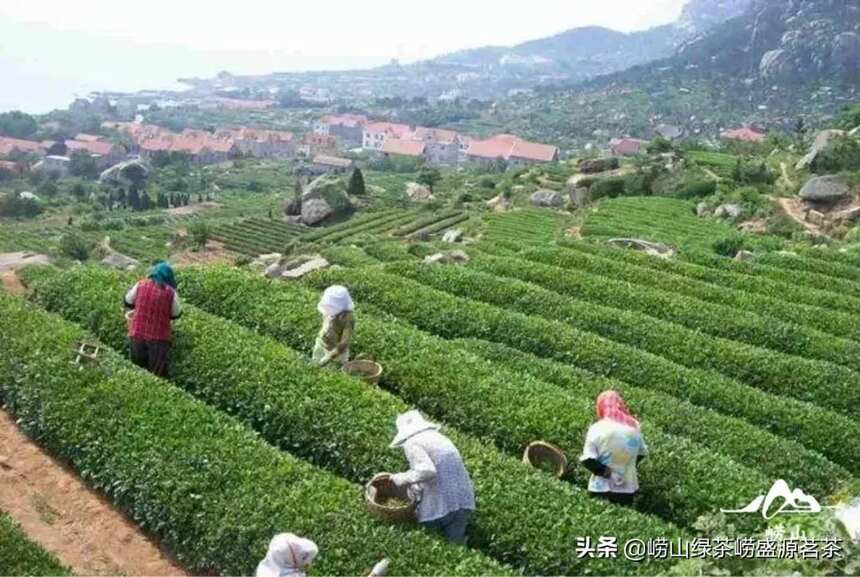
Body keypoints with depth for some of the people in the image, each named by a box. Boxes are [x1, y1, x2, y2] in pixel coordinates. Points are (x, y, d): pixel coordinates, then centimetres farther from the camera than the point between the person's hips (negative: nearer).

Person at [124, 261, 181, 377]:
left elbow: (128, 303, 12)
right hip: (158, 337, -3)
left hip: (137, 334, 3)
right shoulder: (171, 292, -9)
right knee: (157, 375, 8)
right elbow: (176, 314, 2)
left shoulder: (141, 285, -2)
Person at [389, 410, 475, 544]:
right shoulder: (438, 437, 19)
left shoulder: (412, 443, -4)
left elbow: (427, 471, -18)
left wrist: (404, 478, -4)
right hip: (464, 501, 7)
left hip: (440, 506, -7)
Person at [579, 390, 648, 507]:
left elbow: (587, 460, -20)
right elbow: (642, 453, 12)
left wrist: (606, 472, -10)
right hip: (628, 489, 4)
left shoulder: (597, 429, -15)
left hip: (602, 490, -4)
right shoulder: (634, 426, -1)